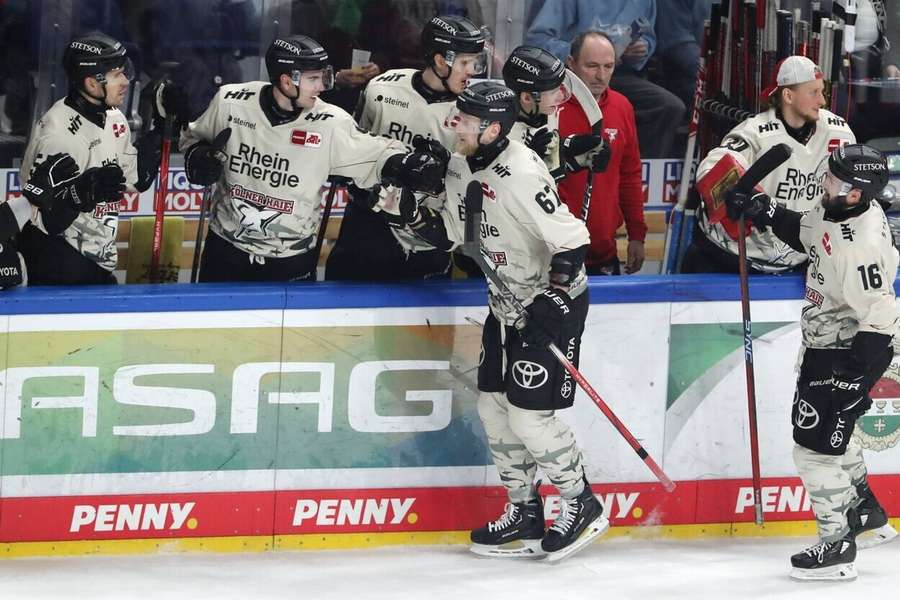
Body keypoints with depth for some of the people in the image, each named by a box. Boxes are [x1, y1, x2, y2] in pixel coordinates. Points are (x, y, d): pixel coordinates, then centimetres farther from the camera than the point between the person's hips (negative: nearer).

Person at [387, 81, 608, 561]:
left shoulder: (521, 175, -27)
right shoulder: (459, 168, 0)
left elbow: (571, 240, -27)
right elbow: (450, 235, 10)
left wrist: (554, 297, -33)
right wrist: (417, 214, -7)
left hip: (553, 301, -9)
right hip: (507, 302, 9)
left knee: (528, 414, -9)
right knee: (494, 405, 10)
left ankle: (581, 505, 9)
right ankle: (524, 514, 21)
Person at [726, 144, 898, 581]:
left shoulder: (862, 245, -33)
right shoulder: (838, 209, -6)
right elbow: (804, 233, 16)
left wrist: (854, 377, -27)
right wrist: (762, 210, 4)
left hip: (850, 351, -11)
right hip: (825, 343, 11)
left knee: (818, 446, -6)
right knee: (814, 422, 28)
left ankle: (837, 544, 6)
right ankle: (865, 511, 43)